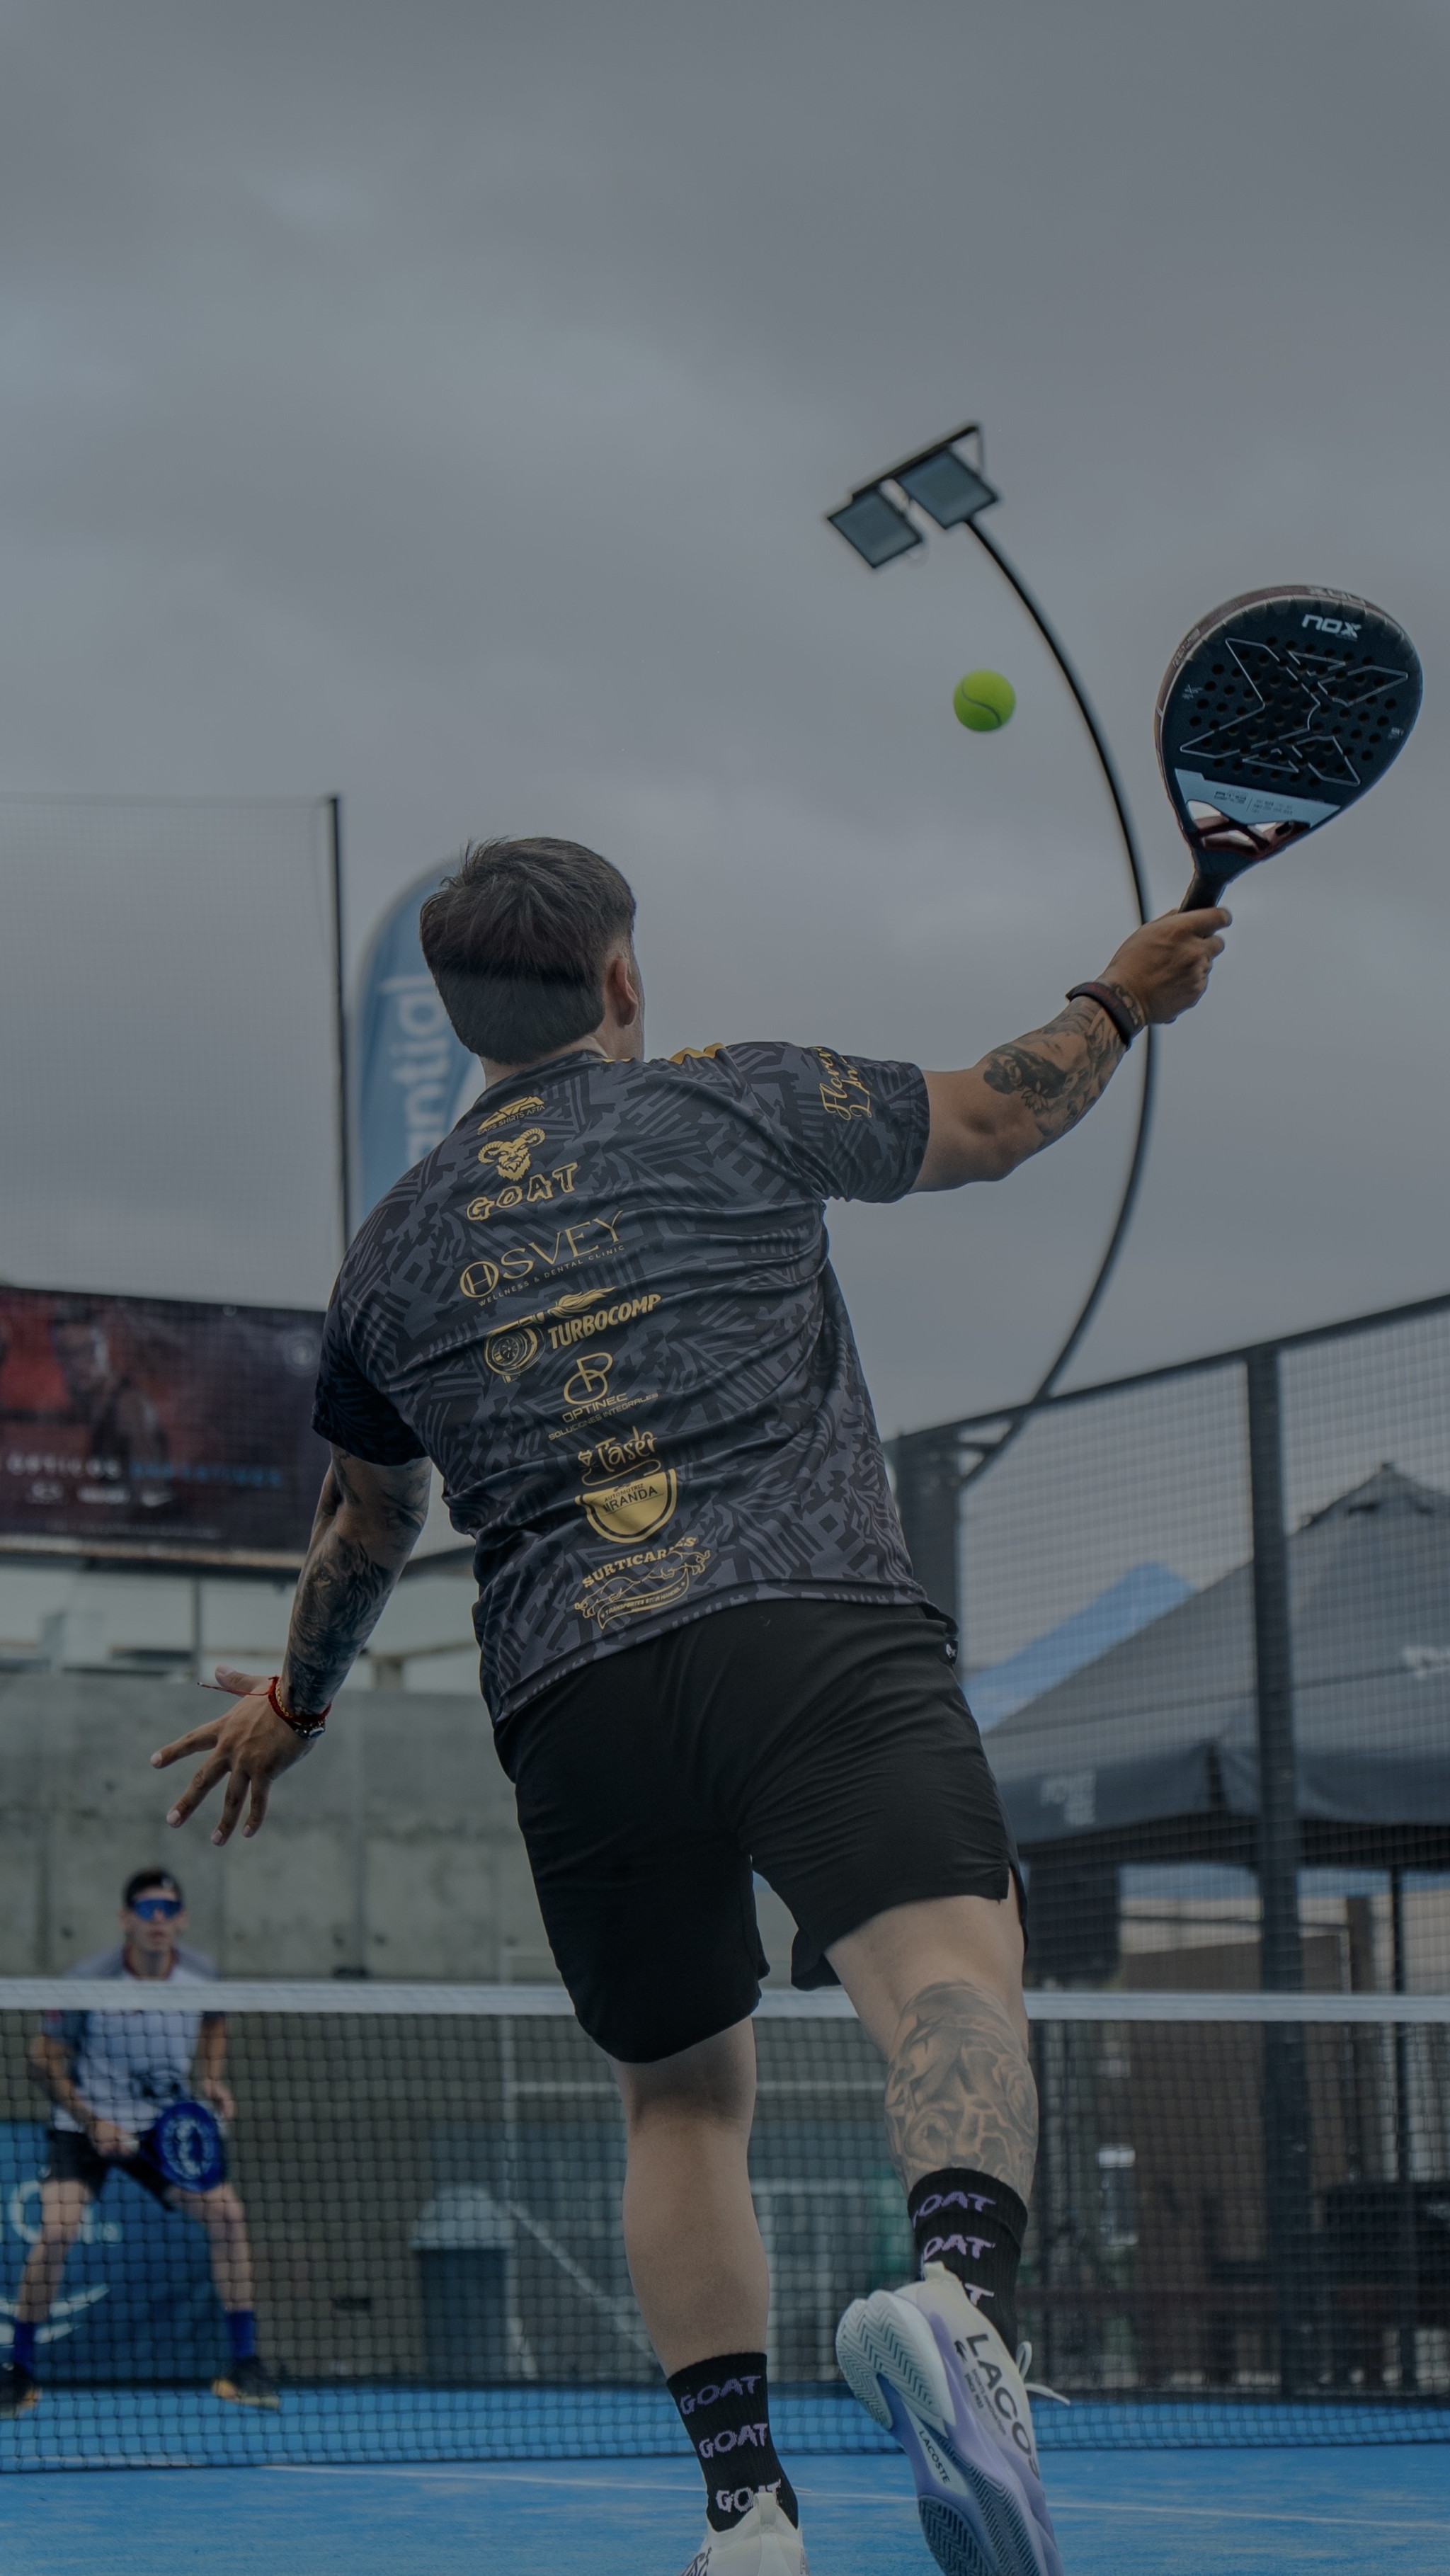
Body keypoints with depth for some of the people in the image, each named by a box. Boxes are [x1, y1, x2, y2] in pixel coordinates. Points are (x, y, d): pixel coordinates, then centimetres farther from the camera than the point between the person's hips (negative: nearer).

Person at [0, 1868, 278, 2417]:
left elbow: (213, 2024, 16)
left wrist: (212, 2079, -2)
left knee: (225, 2211, -13)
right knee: (57, 2230, -22)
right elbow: (44, 2058, -10)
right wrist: (94, 2122, -19)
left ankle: (243, 2362, -1)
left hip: (166, 2126, 3)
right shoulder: (88, 1980, -19)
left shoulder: (200, 1973, -8)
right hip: (86, 2126, -3)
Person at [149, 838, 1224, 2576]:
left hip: (567, 1701, 4)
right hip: (812, 1625, -4)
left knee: (681, 2097, 19)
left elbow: (366, 1521, 36)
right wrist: (1120, 1001, 44)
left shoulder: (395, 1247, 23)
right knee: (949, 1962, -21)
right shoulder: (741, 1103, 12)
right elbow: (994, 1124, 25)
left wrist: (292, 1702, 53)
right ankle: (960, 2298, -51)